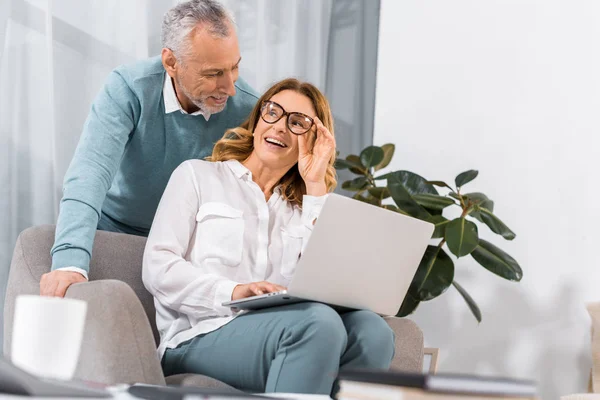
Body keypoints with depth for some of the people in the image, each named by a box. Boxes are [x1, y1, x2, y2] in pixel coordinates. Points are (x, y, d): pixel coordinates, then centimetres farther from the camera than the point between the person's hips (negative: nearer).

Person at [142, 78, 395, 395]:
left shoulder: (302, 207, 25)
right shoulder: (198, 175, 15)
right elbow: (157, 267, 0)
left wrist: (316, 187, 6)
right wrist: (232, 292, -17)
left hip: (277, 336, 4)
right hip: (197, 340, -4)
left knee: (371, 331, -29)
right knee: (319, 322, -34)